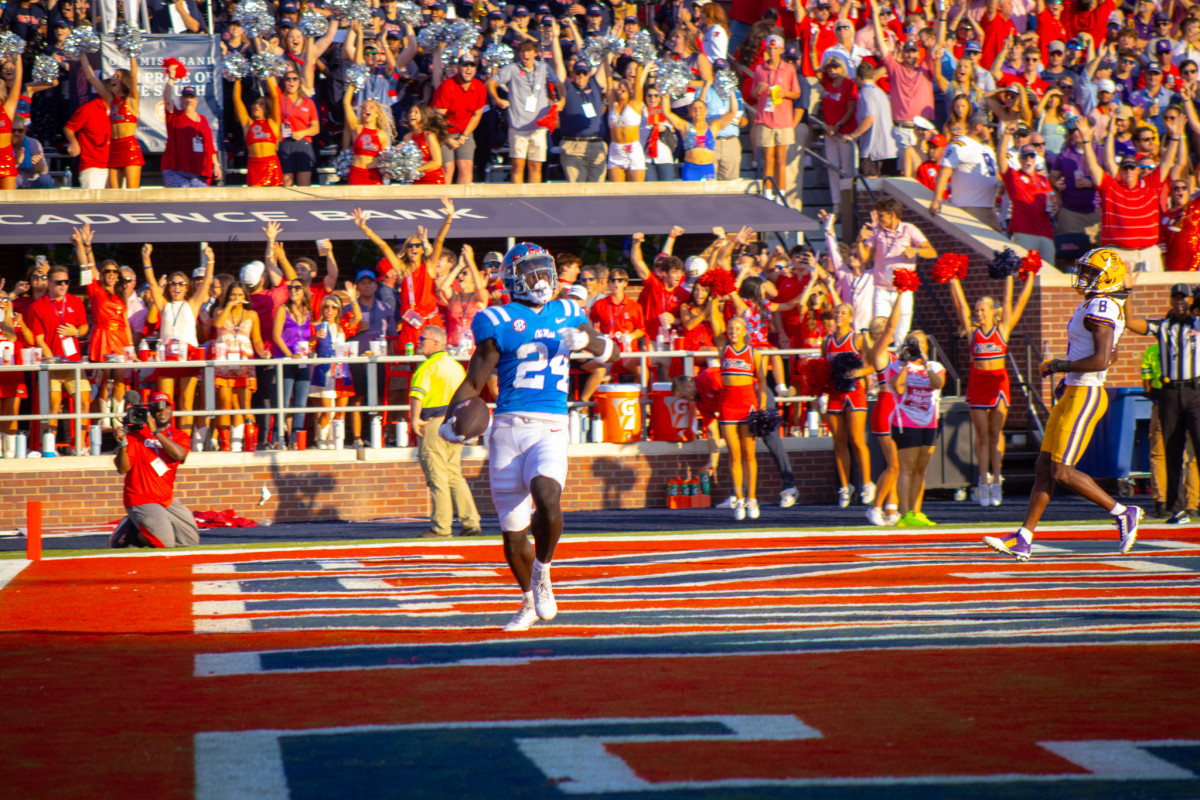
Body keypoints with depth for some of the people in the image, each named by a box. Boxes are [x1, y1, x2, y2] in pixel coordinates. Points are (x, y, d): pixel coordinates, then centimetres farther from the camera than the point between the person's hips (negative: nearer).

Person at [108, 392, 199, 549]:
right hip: (141, 499, -6)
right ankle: (128, 530, 4)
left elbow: (179, 455, -19)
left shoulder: (179, 436, 6)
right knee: (165, 541, -22)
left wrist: (156, 432, -22)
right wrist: (122, 443, -28)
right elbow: (123, 469, -12)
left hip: (168, 500, 6)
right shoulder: (136, 434, -5)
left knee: (192, 539, 6)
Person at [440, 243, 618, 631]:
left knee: (546, 497, -28)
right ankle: (530, 601, 30)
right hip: (508, 427, -1)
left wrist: (587, 340, 1)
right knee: (513, 529, 5)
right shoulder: (500, 322, 2)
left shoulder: (566, 314, 13)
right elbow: (474, 381, 2)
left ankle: (542, 571, -1)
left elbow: (610, 351, 24)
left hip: (551, 429, 1)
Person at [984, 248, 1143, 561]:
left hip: (1085, 397, -10)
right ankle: (1023, 540, 8)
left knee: (1062, 472, -9)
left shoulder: (1100, 309, -17)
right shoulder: (1110, 307, 13)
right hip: (1074, 394, 10)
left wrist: (1061, 365, -15)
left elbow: (1101, 360, -27)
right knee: (1044, 468, 7)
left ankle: (1123, 513, 3)